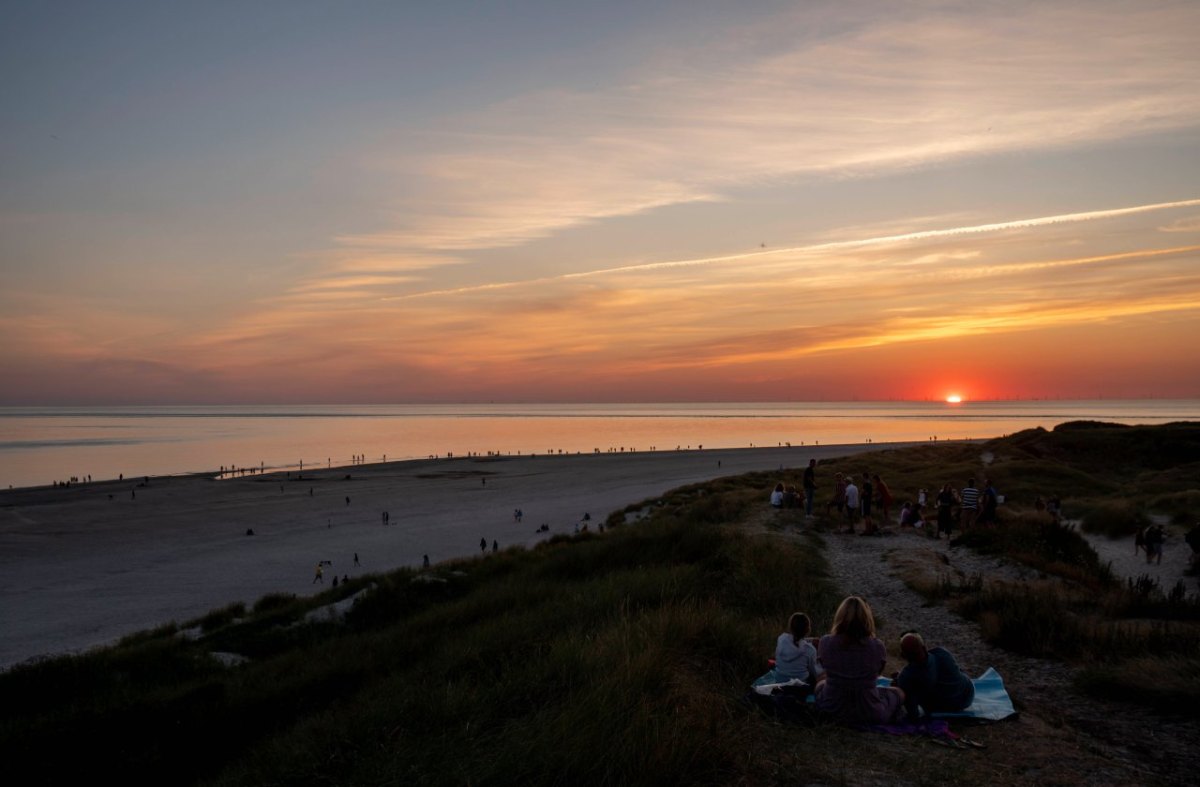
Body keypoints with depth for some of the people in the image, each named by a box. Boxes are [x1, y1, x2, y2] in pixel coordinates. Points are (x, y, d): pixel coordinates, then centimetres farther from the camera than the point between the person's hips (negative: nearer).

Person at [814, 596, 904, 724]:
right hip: (869, 715, -1)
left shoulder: (825, 642, -16)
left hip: (830, 711, 1)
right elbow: (877, 672, 2)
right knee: (898, 693, 29)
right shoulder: (877, 647, -18)